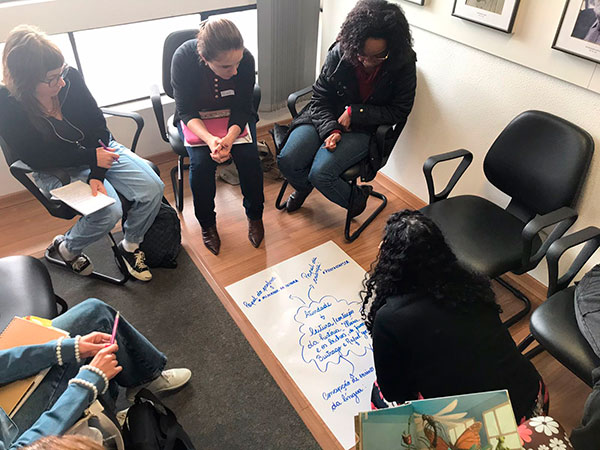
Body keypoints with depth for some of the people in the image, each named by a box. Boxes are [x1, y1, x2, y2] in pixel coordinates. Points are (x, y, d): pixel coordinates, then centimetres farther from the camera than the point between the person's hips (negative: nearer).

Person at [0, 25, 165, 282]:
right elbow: (36, 157, -16)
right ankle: (66, 248, 7)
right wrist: (92, 158, -23)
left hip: (97, 149, 4)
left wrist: (97, 174, -20)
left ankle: (130, 246, 10)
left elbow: (97, 124, -8)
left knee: (152, 188, -17)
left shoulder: (70, 78, -12)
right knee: (109, 211, -27)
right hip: (56, 170, -4)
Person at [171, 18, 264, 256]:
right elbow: (187, 111, -22)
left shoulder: (246, 59, -25)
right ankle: (207, 223, -2)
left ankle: (254, 215, 3)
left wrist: (230, 137, -36)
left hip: (235, 118, 1)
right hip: (196, 119, -1)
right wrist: (210, 139, -41)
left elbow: (242, 109, -17)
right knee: (201, 161, -26)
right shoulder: (183, 58, -28)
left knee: (248, 157, -23)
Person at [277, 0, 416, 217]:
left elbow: (399, 111, -8)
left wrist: (354, 113, -17)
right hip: (326, 119, 3)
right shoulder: (339, 53, -11)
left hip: (364, 129, -3)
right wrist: (330, 129, -22)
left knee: (320, 173, -25)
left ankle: (356, 197, 9)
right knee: (287, 160, -17)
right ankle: (305, 186, 22)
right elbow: (320, 99, -4)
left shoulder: (403, 65, -15)